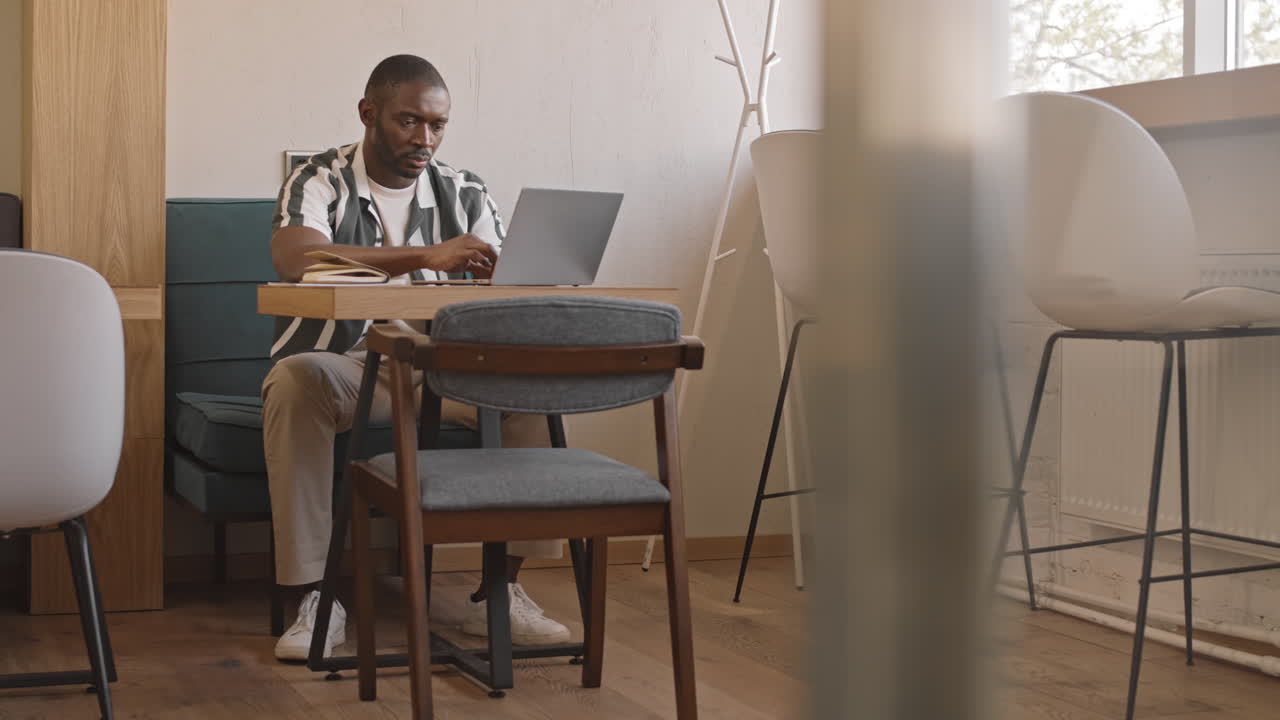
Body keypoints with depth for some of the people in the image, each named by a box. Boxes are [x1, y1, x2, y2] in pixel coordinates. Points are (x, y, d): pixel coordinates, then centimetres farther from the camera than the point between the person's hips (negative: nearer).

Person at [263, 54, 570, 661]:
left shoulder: (465, 195, 8)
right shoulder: (320, 183, -4)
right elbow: (295, 258, -27)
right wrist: (427, 257, -37)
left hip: (437, 369, 3)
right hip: (342, 366, -3)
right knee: (293, 381, -36)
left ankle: (497, 594, -16)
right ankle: (314, 599, -29)